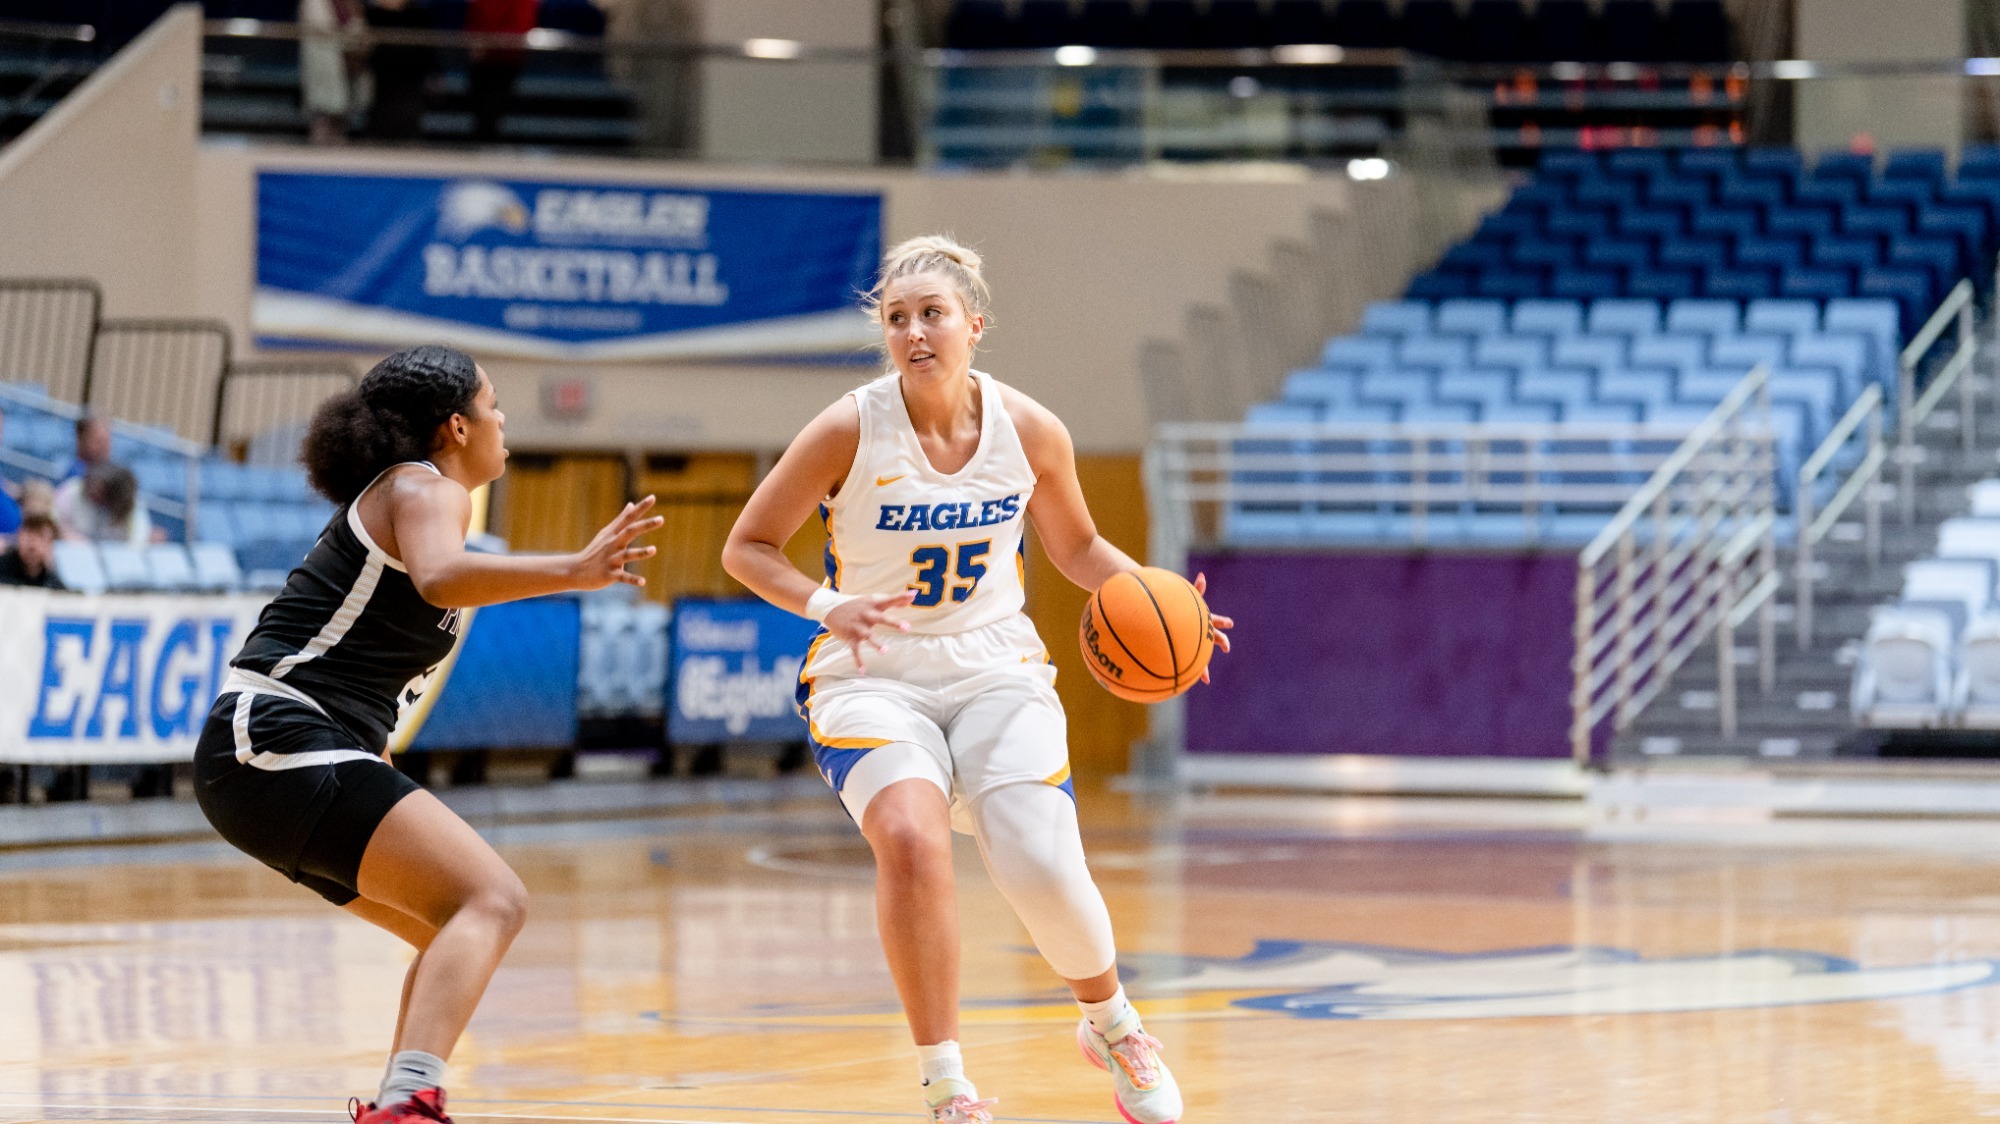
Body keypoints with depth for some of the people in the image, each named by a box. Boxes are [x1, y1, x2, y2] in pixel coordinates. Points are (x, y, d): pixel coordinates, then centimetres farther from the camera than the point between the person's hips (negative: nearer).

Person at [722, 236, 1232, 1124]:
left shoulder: (1030, 432, -5)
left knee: (1043, 868, -17)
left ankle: (1111, 1025, 17)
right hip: (873, 678, -2)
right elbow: (746, 547, -4)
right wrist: (825, 605, -21)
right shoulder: (850, 432, -13)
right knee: (910, 837, -31)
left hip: (996, 671, 2)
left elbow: (1077, 549, 13)